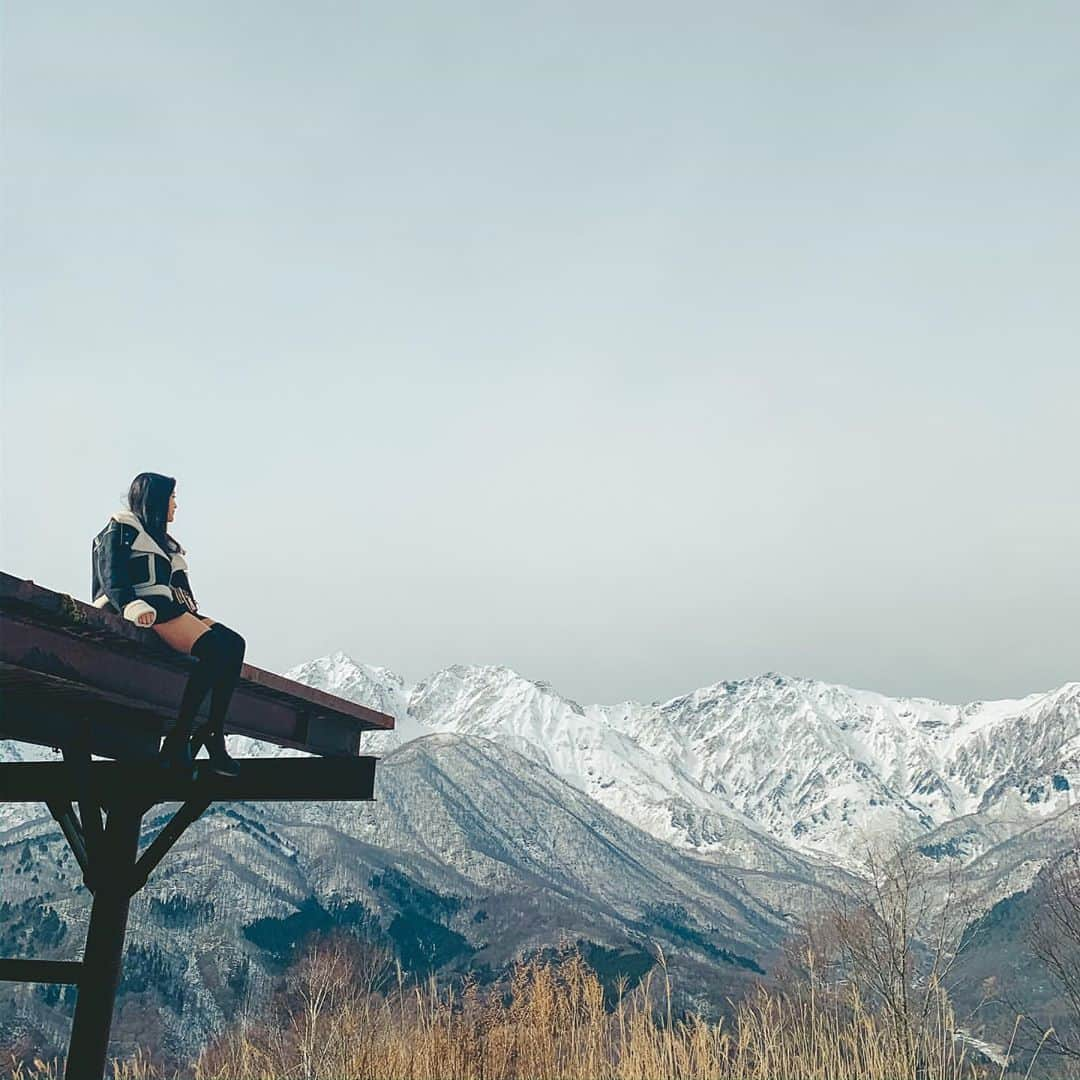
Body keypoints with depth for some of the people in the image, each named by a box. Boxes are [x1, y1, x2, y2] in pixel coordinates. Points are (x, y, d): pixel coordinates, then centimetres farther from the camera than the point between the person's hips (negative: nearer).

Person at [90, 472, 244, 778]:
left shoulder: (162, 540, 34)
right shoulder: (121, 529, 9)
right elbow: (112, 579, -8)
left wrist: (195, 615, 10)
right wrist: (133, 605, -27)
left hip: (170, 609, 8)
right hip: (146, 611, -8)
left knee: (233, 643, -17)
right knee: (213, 647, -30)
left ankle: (213, 738, -26)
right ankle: (177, 743, -30)